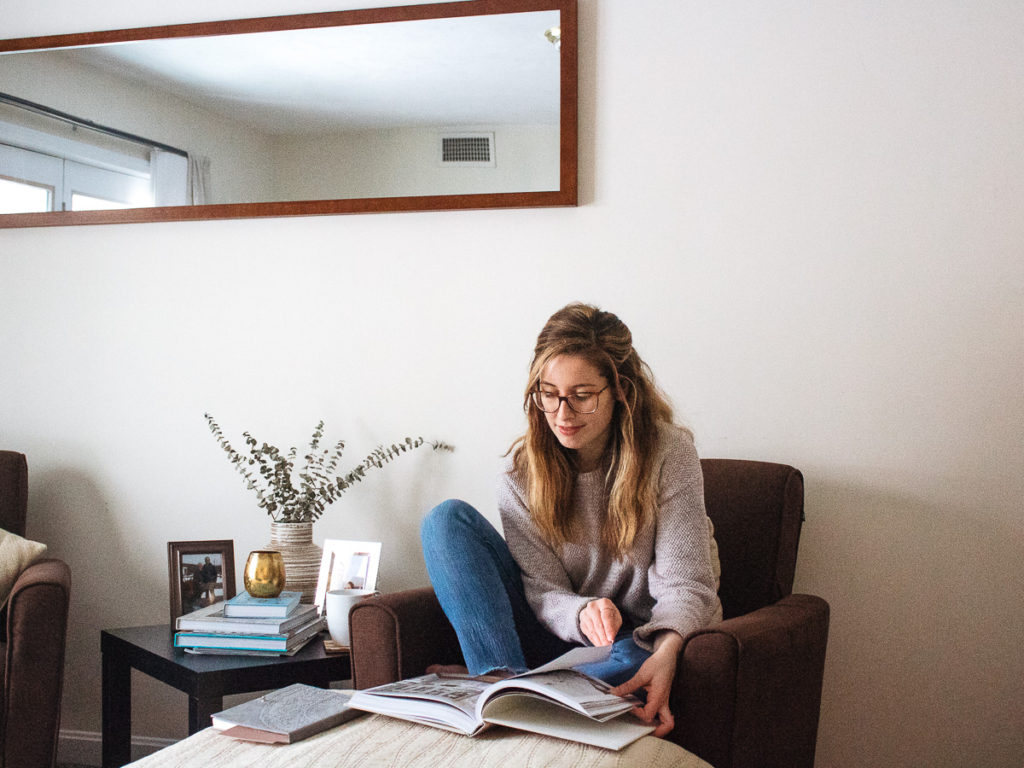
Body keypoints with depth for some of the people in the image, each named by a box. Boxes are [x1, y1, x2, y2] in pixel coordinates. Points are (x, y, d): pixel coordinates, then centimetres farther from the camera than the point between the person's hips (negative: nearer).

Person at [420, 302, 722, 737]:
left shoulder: (668, 454, -10)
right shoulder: (521, 470, -3)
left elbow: (686, 584, -13)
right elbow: (542, 588, -8)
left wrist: (665, 652, -36)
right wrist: (583, 613, -33)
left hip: (638, 641, -3)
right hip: (561, 634, 3)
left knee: (635, 663, -42)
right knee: (448, 518, -14)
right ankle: (503, 681, -30)